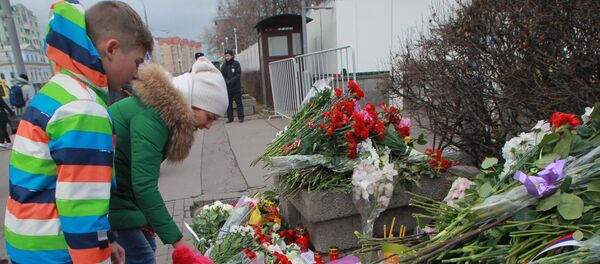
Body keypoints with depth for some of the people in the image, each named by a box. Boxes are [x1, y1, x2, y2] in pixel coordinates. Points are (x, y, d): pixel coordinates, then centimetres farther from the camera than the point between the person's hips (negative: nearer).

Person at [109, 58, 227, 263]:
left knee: (146, 246, 14)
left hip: (119, 189, 9)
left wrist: (146, 216, 3)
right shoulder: (152, 115, -26)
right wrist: (177, 240, -28)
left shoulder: (168, 110, 3)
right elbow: (144, 185, -31)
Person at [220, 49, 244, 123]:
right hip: (227, 88, 3)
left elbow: (238, 75, -7)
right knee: (228, 103, 6)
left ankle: (241, 117, 6)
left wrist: (231, 81, -15)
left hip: (236, 87, -3)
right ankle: (230, 118, 13)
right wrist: (227, 81, -13)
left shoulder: (236, 64, 1)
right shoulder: (223, 65, 9)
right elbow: (222, 76, 5)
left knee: (239, 102, 1)